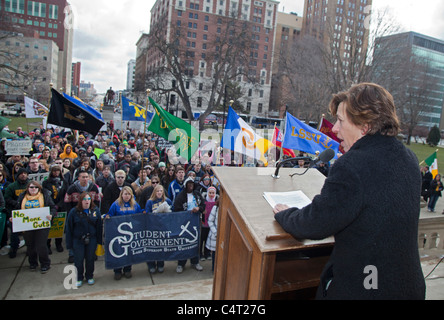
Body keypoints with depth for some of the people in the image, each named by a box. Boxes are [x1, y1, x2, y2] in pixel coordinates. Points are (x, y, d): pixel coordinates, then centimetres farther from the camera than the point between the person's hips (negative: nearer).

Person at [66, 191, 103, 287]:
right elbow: (69, 228, -3)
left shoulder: (95, 210, 0)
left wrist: (99, 241, 0)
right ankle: (79, 278, 26)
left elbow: (99, 226, 1)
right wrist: (69, 243, -5)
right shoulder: (74, 212, -6)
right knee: (78, 260, 6)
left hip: (92, 240, 1)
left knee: (90, 259, 12)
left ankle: (89, 277, 32)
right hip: (78, 240, -1)